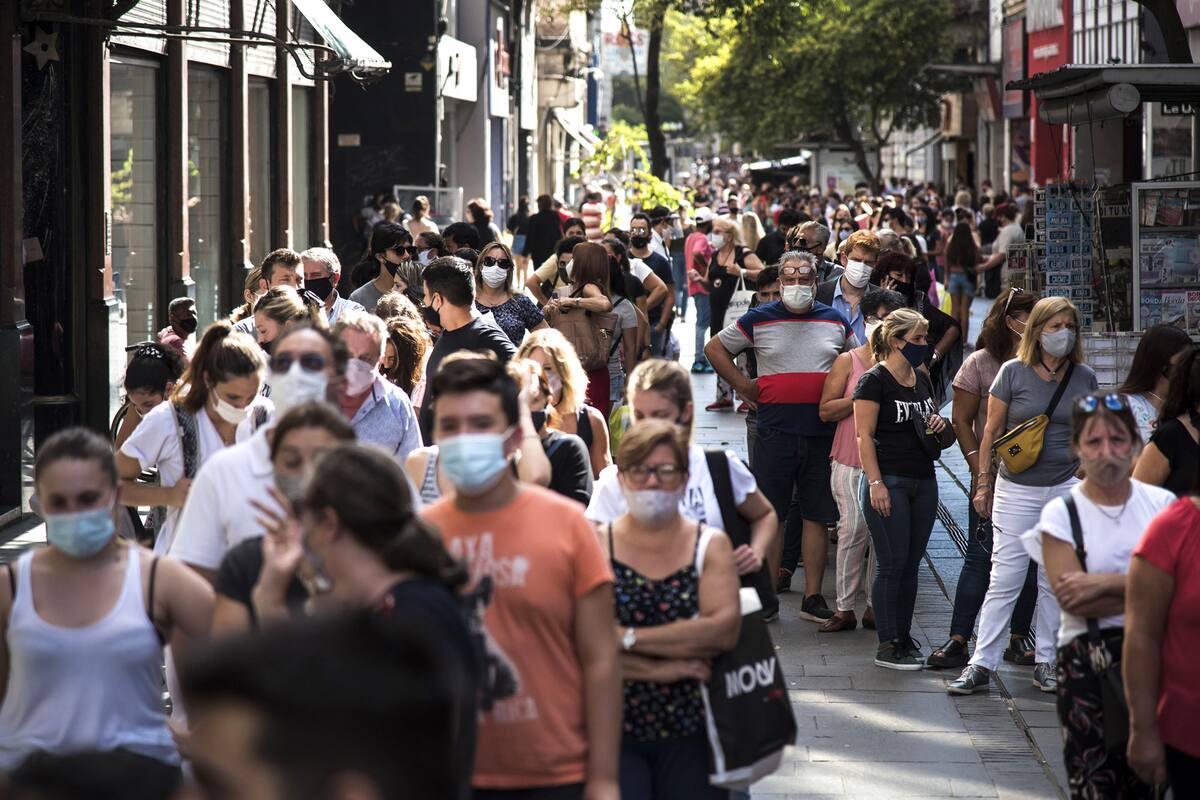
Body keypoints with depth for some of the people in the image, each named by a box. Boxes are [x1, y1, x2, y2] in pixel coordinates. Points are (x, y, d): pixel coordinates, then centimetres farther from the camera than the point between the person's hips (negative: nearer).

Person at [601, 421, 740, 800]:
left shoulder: (710, 544, 5)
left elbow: (724, 629, -12)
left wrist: (628, 638, -15)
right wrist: (656, 670, -17)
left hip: (690, 733, 1)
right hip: (612, 733, -1)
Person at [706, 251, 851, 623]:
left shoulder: (836, 322, 8)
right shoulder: (759, 320, 2)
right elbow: (715, 348, 11)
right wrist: (743, 386, 3)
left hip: (823, 434, 2)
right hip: (775, 434, -2)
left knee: (816, 516, 5)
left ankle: (813, 597, 10)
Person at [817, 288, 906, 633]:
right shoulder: (847, 362, 6)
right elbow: (826, 410, 0)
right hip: (851, 462, -2)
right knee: (854, 528, -7)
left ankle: (875, 605, 9)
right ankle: (845, 607, -2)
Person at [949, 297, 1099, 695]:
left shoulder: (1084, 377, 4)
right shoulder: (1013, 373, -3)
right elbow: (992, 430, 2)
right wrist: (983, 482, 2)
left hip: (1066, 488, 2)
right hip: (1016, 489, -2)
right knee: (1004, 580, -4)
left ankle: (1046, 662, 17)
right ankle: (981, 664, 0)